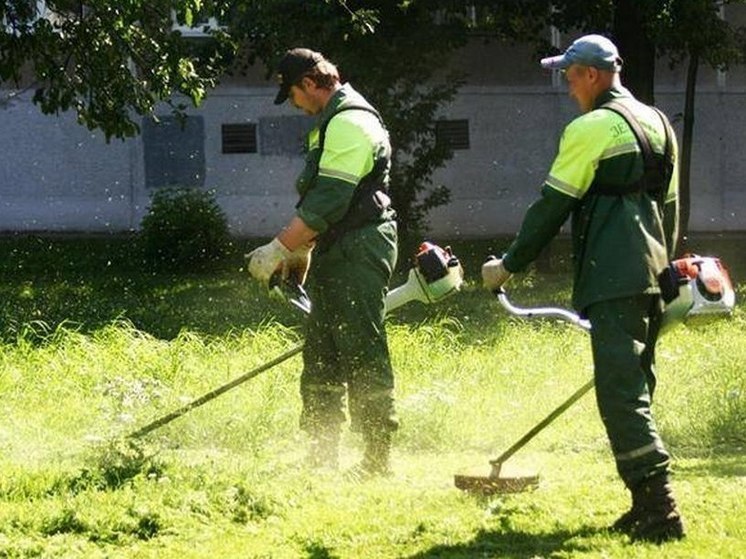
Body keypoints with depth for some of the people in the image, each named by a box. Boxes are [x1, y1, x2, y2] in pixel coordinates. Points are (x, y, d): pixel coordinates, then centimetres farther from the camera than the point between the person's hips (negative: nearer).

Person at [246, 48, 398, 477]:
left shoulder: (351, 124, -17)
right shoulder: (334, 122, 18)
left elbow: (327, 203, -23)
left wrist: (279, 249, -22)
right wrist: (301, 249, 26)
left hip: (358, 253, -11)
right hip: (337, 256, 11)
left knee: (363, 358, -9)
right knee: (321, 358, 12)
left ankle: (379, 458, -6)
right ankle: (323, 456, 17)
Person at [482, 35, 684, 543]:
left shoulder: (592, 128, -8)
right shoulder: (658, 124, 18)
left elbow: (552, 207, -6)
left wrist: (510, 265, 3)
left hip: (613, 280, -9)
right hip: (652, 274, 9)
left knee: (621, 393, -12)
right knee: (636, 387, 13)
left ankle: (659, 508, -20)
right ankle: (648, 507, 12)